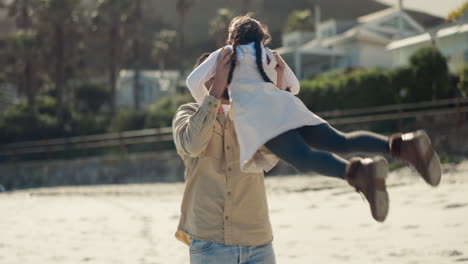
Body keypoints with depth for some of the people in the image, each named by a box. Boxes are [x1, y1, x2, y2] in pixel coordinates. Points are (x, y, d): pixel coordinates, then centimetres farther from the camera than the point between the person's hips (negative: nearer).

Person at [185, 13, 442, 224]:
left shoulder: (223, 54, 25)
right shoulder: (268, 55, 35)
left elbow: (194, 81, 13)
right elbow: (294, 86, 45)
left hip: (254, 113, -5)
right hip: (284, 106, 5)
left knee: (303, 158, -27)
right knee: (340, 142, -8)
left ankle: (358, 173, -59)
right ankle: (404, 145, -35)